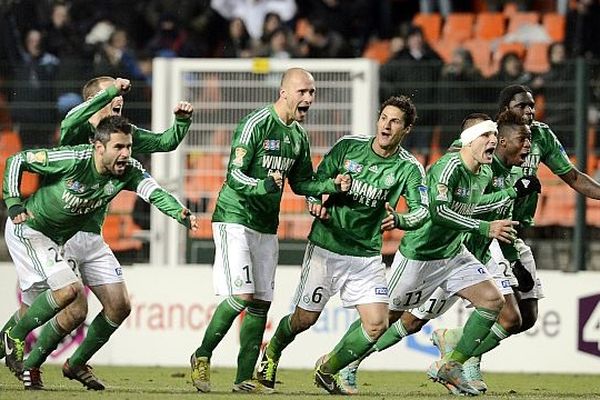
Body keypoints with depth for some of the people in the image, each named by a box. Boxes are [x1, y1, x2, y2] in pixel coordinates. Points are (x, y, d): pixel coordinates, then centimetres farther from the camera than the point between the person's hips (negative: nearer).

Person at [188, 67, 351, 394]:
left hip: (266, 226, 8)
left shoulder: (299, 136, 9)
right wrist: (264, 186, -37)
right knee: (241, 296, -17)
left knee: (261, 303, 4)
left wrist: (332, 186, 2)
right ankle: (202, 357, 0)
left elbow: (301, 183, 20)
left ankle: (245, 379, 10)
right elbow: (235, 175, -19)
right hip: (234, 217, -8)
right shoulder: (256, 124, -15)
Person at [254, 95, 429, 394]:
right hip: (326, 246, -1)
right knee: (304, 319, 5)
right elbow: (318, 180, 4)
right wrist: (317, 204, -17)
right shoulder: (349, 146, -5)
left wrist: (398, 220, -37)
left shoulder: (409, 169, -6)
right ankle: (272, 353, 38)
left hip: (366, 254, 1)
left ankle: (327, 369, 13)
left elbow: (422, 211, -16)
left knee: (377, 324, -10)